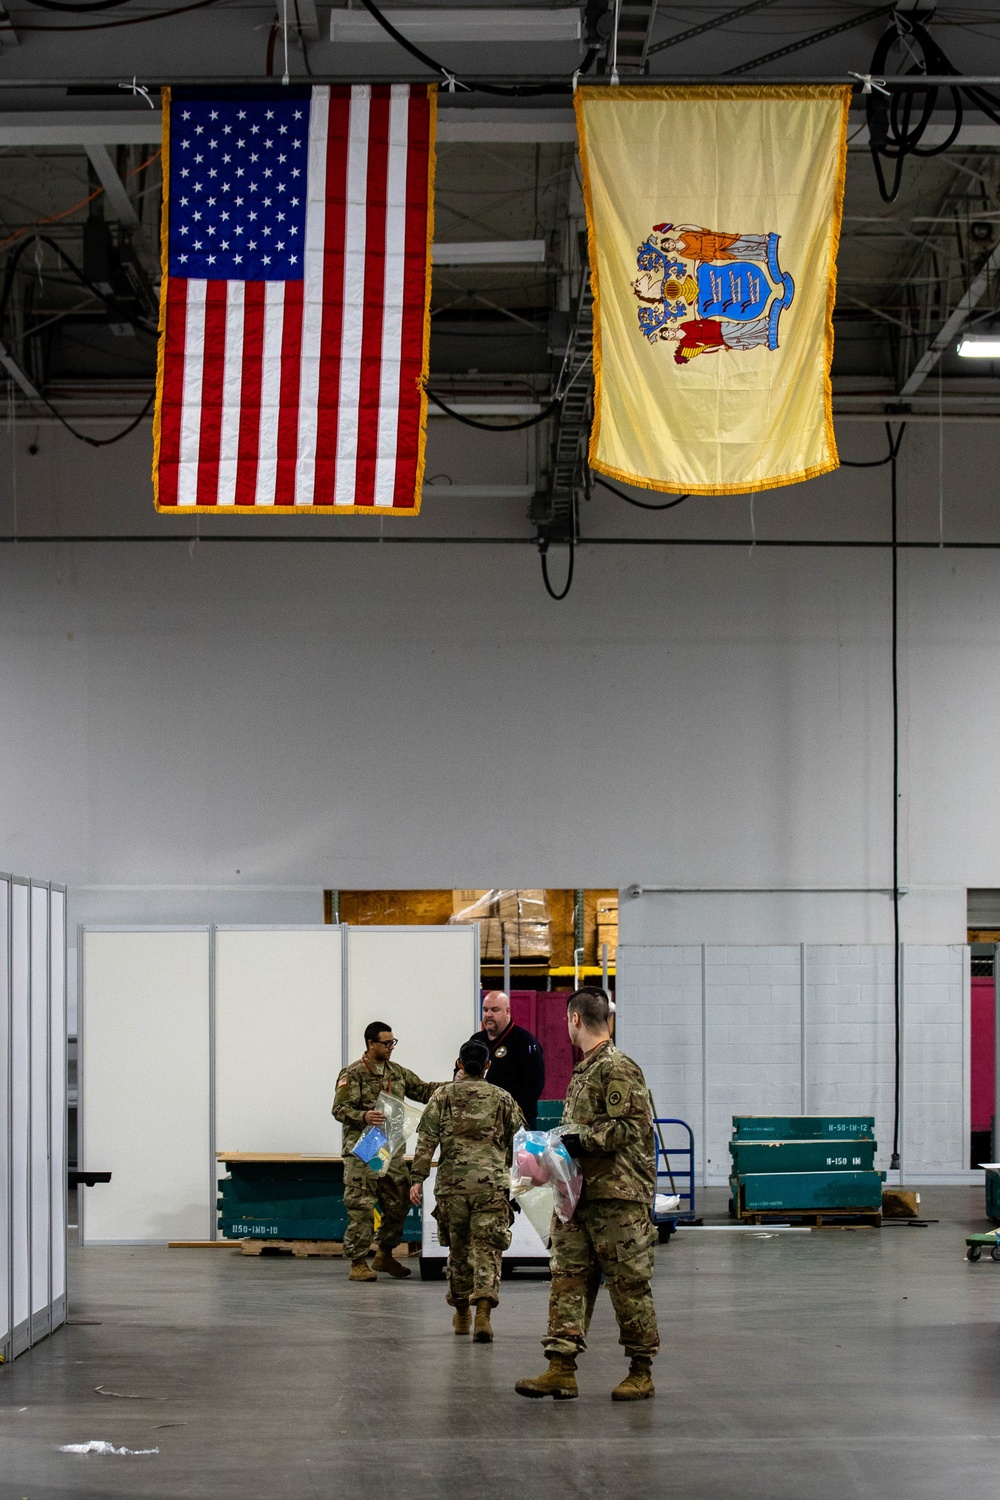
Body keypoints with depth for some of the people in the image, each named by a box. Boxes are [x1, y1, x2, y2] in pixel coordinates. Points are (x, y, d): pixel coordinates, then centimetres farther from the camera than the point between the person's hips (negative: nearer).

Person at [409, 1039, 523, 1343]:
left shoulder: (443, 1096, 6)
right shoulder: (501, 1098, 7)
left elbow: (426, 1140, -1)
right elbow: (518, 1140, 13)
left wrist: (418, 1178, -1)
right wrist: (509, 1172, 31)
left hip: (452, 1182, 1)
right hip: (491, 1182, -1)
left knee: (458, 1249, 15)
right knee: (487, 1249, -4)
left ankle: (462, 1314, 27)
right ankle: (483, 1312, -23)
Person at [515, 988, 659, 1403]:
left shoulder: (618, 1069, -12)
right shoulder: (584, 1069, 18)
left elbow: (630, 1128, -18)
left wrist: (580, 1140, -20)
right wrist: (559, 1142, 13)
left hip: (618, 1195, -9)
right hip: (579, 1192, 9)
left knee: (628, 1282, -1)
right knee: (569, 1276, 3)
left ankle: (641, 1371, 8)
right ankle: (562, 1368, 1)